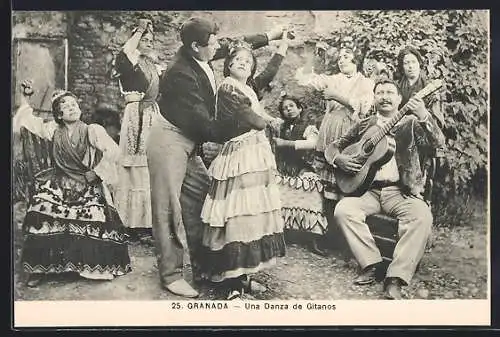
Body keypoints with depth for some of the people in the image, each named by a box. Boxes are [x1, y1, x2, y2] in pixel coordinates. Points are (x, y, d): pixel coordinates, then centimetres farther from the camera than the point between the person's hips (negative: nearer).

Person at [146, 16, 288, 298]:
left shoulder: (198, 57, -1)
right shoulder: (182, 75, -25)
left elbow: (231, 45, 17)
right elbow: (202, 122, -24)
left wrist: (268, 37, 18)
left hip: (189, 143, 9)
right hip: (170, 142, -9)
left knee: (199, 201, 10)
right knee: (170, 208, -3)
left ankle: (203, 266, 19)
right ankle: (171, 274, 6)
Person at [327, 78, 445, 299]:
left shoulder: (411, 123, 9)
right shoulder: (364, 125, 16)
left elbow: (438, 142, -9)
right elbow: (333, 147, 21)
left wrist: (424, 117, -27)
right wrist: (339, 159, -4)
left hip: (402, 191, -2)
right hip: (368, 189, 2)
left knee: (422, 216, -32)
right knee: (343, 210, -27)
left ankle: (395, 279, -29)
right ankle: (371, 264, -17)